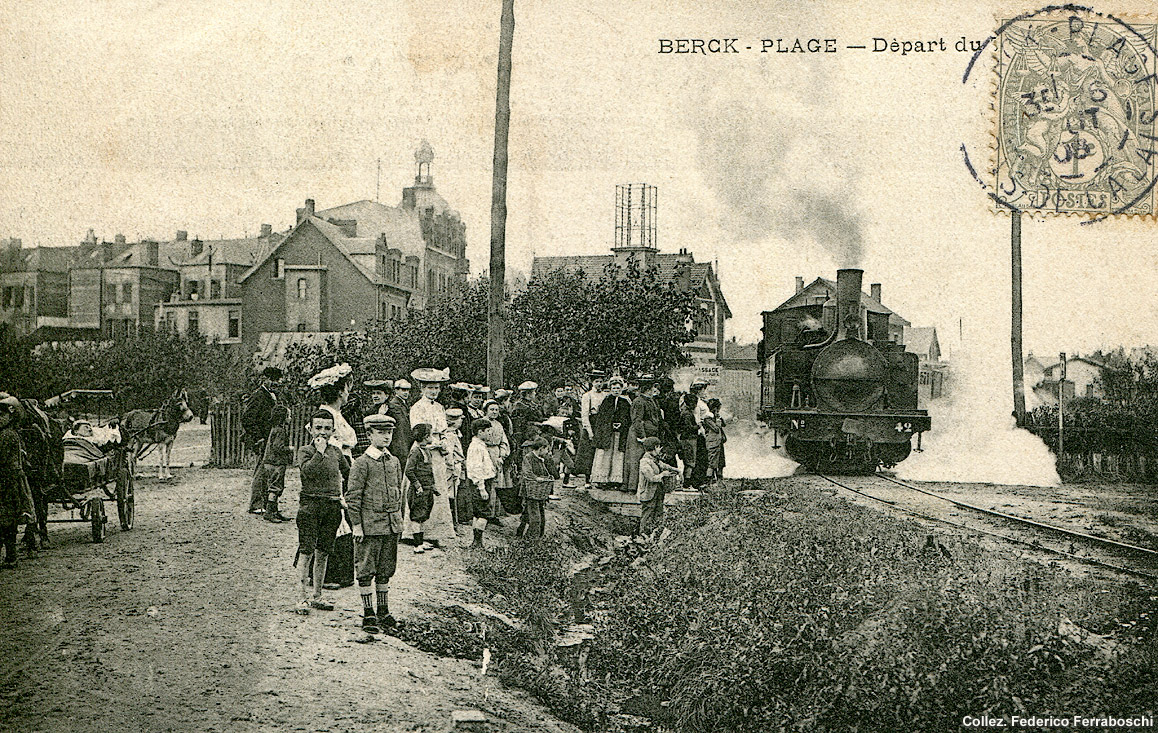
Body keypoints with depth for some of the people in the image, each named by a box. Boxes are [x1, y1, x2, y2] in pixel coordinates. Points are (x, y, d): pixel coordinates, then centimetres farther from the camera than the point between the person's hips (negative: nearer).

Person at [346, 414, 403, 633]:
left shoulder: (394, 462, 11)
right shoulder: (362, 463, -8)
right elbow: (353, 496, -8)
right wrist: (356, 525, -11)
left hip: (391, 525, 6)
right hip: (370, 525, -6)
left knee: (385, 571, 12)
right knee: (366, 571, 0)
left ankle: (383, 611, 21)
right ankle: (369, 614, 7)